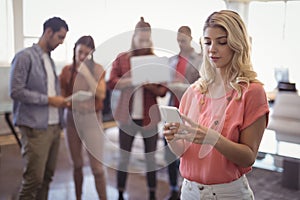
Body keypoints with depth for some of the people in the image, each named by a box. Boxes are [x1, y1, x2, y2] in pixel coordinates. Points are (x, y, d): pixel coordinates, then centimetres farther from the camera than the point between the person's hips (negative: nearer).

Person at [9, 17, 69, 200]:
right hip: (36, 128, -7)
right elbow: (16, 91, -13)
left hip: (54, 126, 7)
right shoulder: (25, 57, -6)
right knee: (34, 179, -5)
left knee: (47, 176, 11)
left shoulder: (50, 60, 16)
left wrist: (61, 101, 3)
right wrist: (49, 100, -13)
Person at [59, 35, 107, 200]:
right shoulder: (67, 70, 2)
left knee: (97, 166, -4)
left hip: (91, 119, -2)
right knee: (77, 164, 14)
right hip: (71, 118, 3)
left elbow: (101, 94, -16)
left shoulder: (97, 69, -3)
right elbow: (61, 96, 8)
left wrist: (86, 72, -19)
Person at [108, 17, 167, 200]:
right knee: (124, 157, 7)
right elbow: (112, 82, -4)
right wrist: (133, 80, -18)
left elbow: (163, 90, 1)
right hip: (127, 116, 0)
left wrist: (150, 86, -20)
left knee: (151, 158, 8)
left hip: (149, 116, 0)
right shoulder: (121, 58, 3)